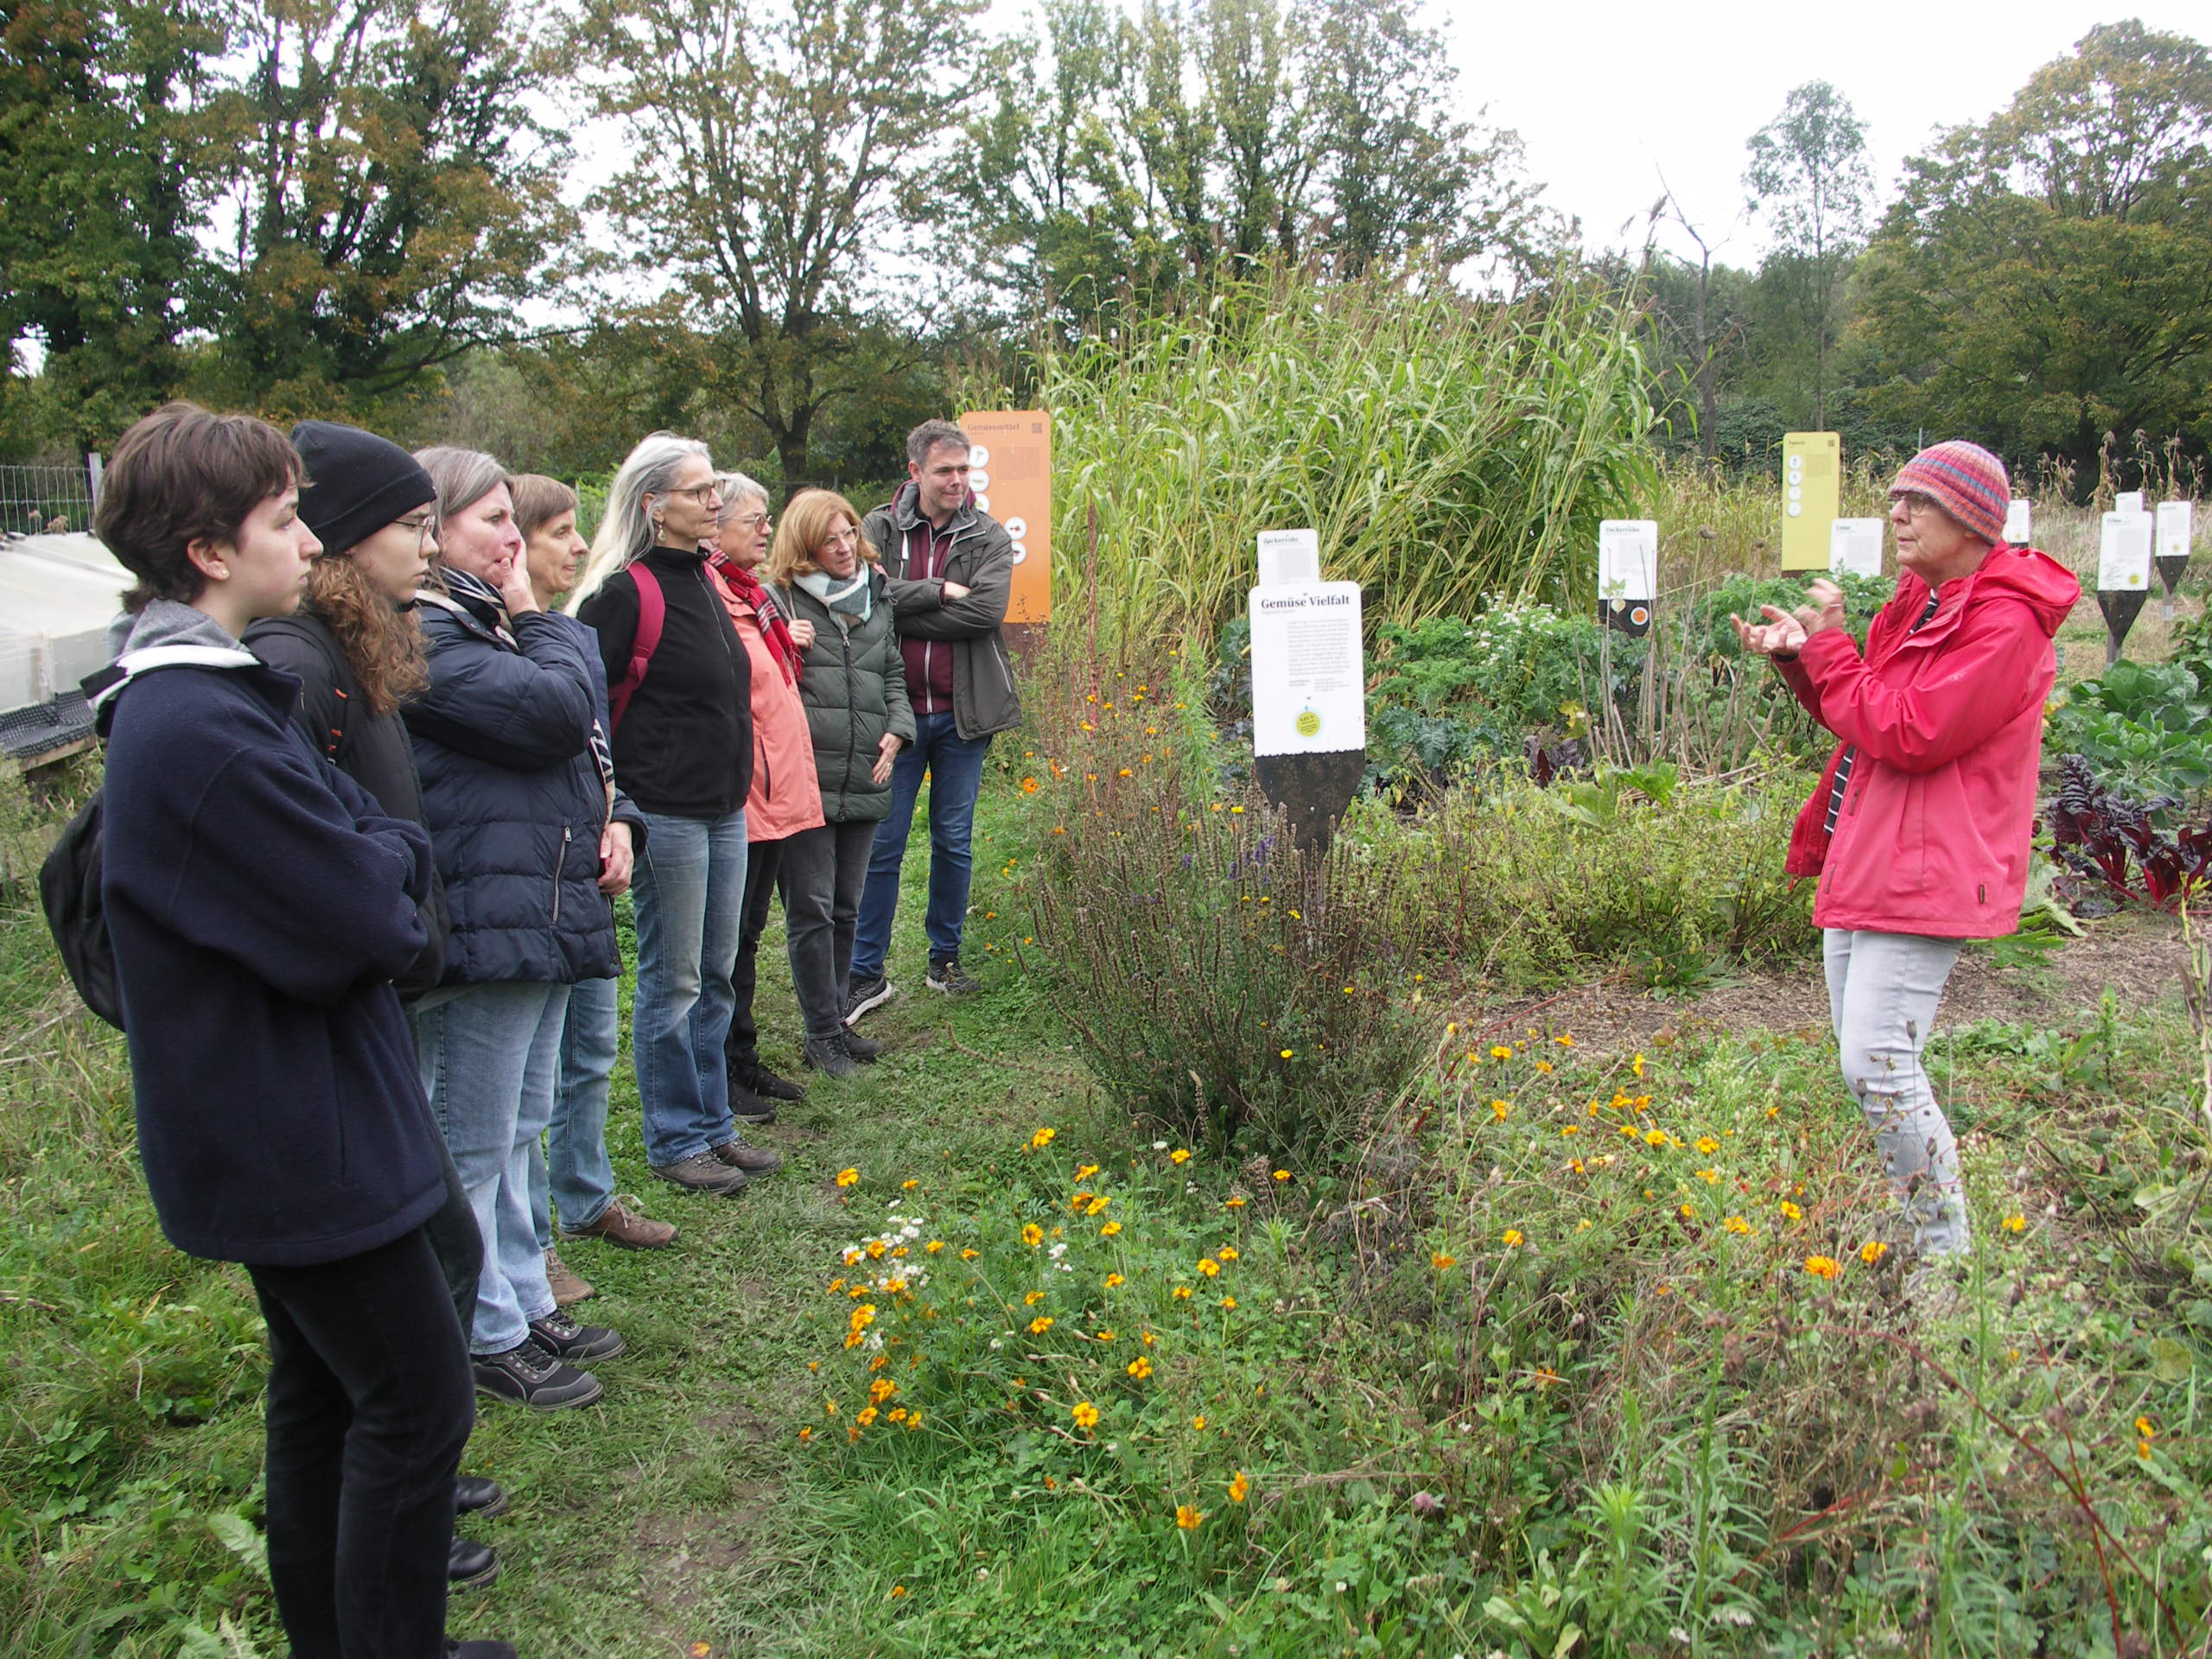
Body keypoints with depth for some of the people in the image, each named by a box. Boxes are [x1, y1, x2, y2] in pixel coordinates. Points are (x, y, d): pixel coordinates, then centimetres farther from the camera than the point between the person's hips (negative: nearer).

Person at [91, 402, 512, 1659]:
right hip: (301, 1137, -11)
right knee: (418, 1397, 1)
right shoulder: (202, 729, -26)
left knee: (324, 1387, 22)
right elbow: (373, 926, -26)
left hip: (273, 1123, 11)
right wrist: (393, 857, -7)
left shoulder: (201, 692, 9)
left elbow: (373, 835, 9)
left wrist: (376, 853, -11)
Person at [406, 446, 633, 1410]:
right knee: (474, 1148, 3)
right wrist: (534, 620, -7)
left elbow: (582, 746, 21)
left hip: (544, 913, 10)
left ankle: (526, 1303, 33)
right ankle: (489, 1340, 16)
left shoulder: (485, 623, 18)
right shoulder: (425, 636, -14)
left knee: (517, 1129, 20)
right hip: (485, 922, -10)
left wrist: (614, 818, 3)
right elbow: (557, 711, -23)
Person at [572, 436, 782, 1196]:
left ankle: (714, 1125, 27)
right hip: (665, 812, -8)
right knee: (673, 982, 3)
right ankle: (676, 1141, 16)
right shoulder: (624, 590, -13)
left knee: (716, 976, 15)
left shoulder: (703, 580, 13)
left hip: (724, 806, 8)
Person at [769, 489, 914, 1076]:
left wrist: (897, 730, 7)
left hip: (865, 780, 5)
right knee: (812, 909, -1)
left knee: (845, 908, 14)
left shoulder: (877, 597, 14)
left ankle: (834, 1020, 25)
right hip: (806, 780, -5)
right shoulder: (780, 600, -2)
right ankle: (822, 1033, 9)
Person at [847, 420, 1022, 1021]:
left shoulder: (989, 537, 1)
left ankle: (945, 959, 25)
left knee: (954, 840, 11)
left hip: (962, 712, 1)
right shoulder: (879, 529, 1)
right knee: (883, 843, 2)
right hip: (896, 709, -1)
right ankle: (867, 974, 10)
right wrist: (940, 591, -17)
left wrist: (902, 607, -13)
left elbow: (986, 612, -15)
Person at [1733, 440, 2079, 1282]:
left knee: (1878, 1064, -14)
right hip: (1862, 857, 10)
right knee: (1863, 1056, 14)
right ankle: (1907, 1221, 28)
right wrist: (1800, 658, 3)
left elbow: (1909, 735, -22)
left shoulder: (2005, 622, -15)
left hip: (1923, 871, -10)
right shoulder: (1923, 600, 15)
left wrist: (1830, 646, -13)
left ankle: (1948, 1253, 1)